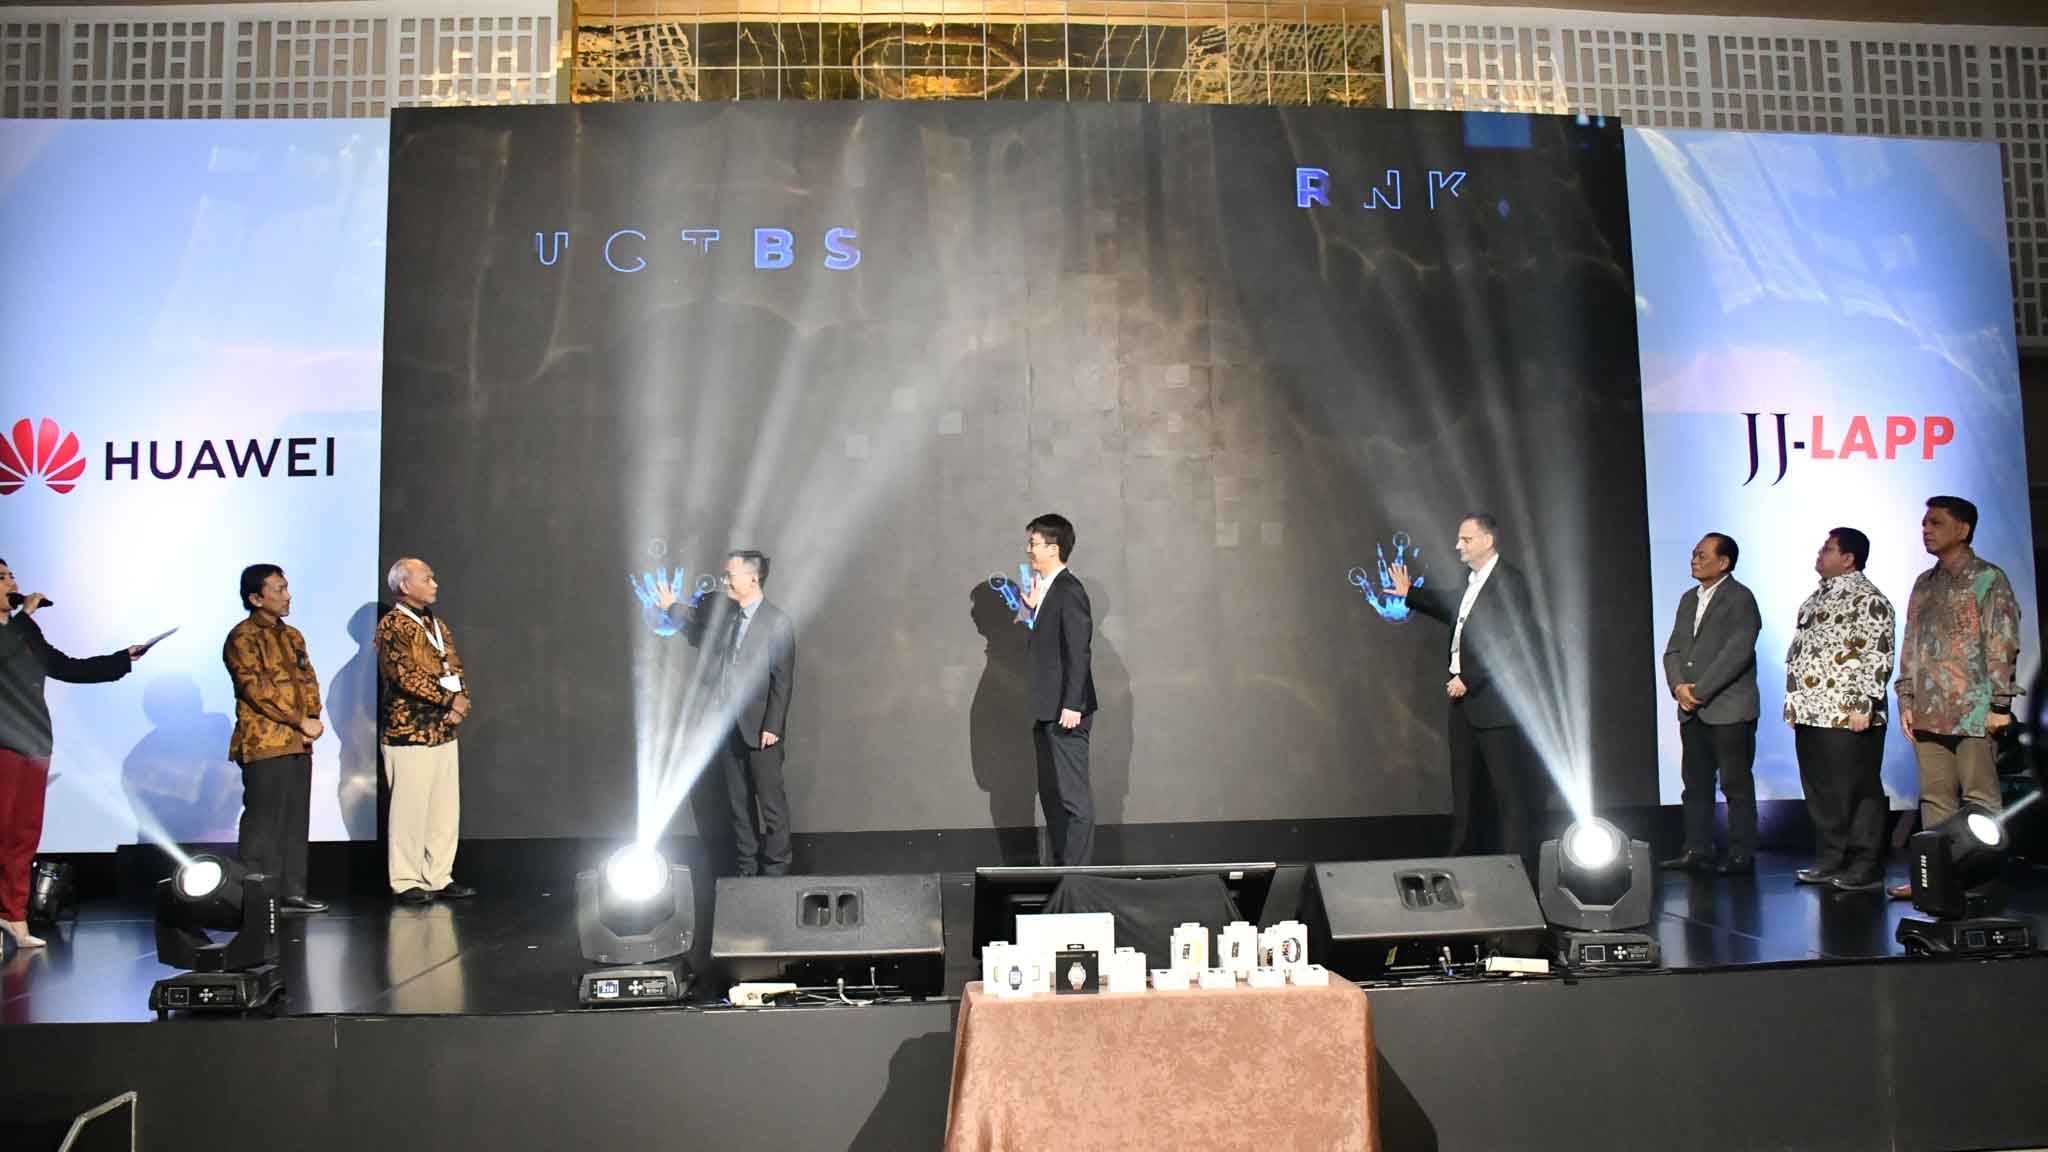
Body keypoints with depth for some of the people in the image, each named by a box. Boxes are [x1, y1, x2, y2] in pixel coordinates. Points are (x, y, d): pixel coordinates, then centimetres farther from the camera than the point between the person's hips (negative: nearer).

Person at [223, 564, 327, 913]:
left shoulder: (292, 635, 18)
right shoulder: (242, 638, -7)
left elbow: (309, 681, 15)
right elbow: (257, 690, -15)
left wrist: (314, 718, -3)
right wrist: (300, 721, -15)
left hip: (299, 743, 7)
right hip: (264, 744, -7)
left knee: (296, 821, 9)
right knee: (263, 823, -6)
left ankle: (292, 892, 15)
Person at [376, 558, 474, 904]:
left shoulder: (439, 626, 17)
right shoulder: (392, 625, -8)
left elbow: (455, 669, 15)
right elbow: (405, 675, -18)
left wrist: (461, 703, -5)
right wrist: (449, 698, -16)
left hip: (444, 731, 8)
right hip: (409, 732, -8)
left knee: (445, 810, 9)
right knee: (410, 809, -2)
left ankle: (439, 877, 16)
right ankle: (407, 882, 6)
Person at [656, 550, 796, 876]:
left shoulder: (777, 622, -10)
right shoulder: (725, 614, 9)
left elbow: (783, 680, -13)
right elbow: (701, 637, 29)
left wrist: (772, 726, -16)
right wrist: (673, 608, 27)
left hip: (760, 730, -6)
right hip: (728, 727, 6)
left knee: (772, 802, 1)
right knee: (739, 802, 13)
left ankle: (775, 869, 10)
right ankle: (746, 867, 23)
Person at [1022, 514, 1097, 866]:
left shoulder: (1069, 590, -13)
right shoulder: (1047, 589, 14)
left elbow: (1078, 651, -19)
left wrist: (1072, 705, -22)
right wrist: (1033, 608, 9)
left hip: (1065, 712, -10)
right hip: (1046, 711, 10)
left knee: (1074, 796, -4)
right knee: (1051, 794, 15)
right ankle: (1061, 867, 23)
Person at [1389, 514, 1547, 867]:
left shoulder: (1509, 580, -13)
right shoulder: (1470, 579, 12)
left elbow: (1511, 643, -20)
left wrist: (1468, 679, -19)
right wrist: (1410, 594, 32)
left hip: (1494, 702, -9)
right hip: (1464, 697, 9)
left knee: (1508, 791, -2)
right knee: (1465, 788, 14)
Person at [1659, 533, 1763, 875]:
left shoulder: (1740, 599, -8)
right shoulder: (1689, 599, 16)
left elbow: (1736, 653, -18)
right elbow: (1673, 649, 12)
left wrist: (1699, 692, -17)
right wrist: (1679, 687, -6)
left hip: (1729, 710, -7)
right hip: (1692, 712, 7)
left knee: (1737, 784, 0)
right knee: (1696, 784, 9)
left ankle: (1742, 855, 7)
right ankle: (1696, 851, 14)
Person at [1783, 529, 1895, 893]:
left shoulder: (1867, 599, -9)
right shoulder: (1818, 596, 19)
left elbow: (1878, 655, -16)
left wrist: (1864, 705, -21)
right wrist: (1794, 702, 19)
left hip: (1846, 715, -9)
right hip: (1810, 713, 9)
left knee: (1856, 791, -2)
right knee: (1820, 791, 12)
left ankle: (1865, 868, 4)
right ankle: (1832, 860, 21)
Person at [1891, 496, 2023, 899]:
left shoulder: (1987, 579, -3)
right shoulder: (1924, 584, 17)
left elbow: (2003, 645, -8)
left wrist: (2000, 704, -13)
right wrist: (1906, 699, 13)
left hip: (1973, 711, -7)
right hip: (1928, 711, 7)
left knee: (1980, 799, -3)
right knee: (1935, 798, 9)